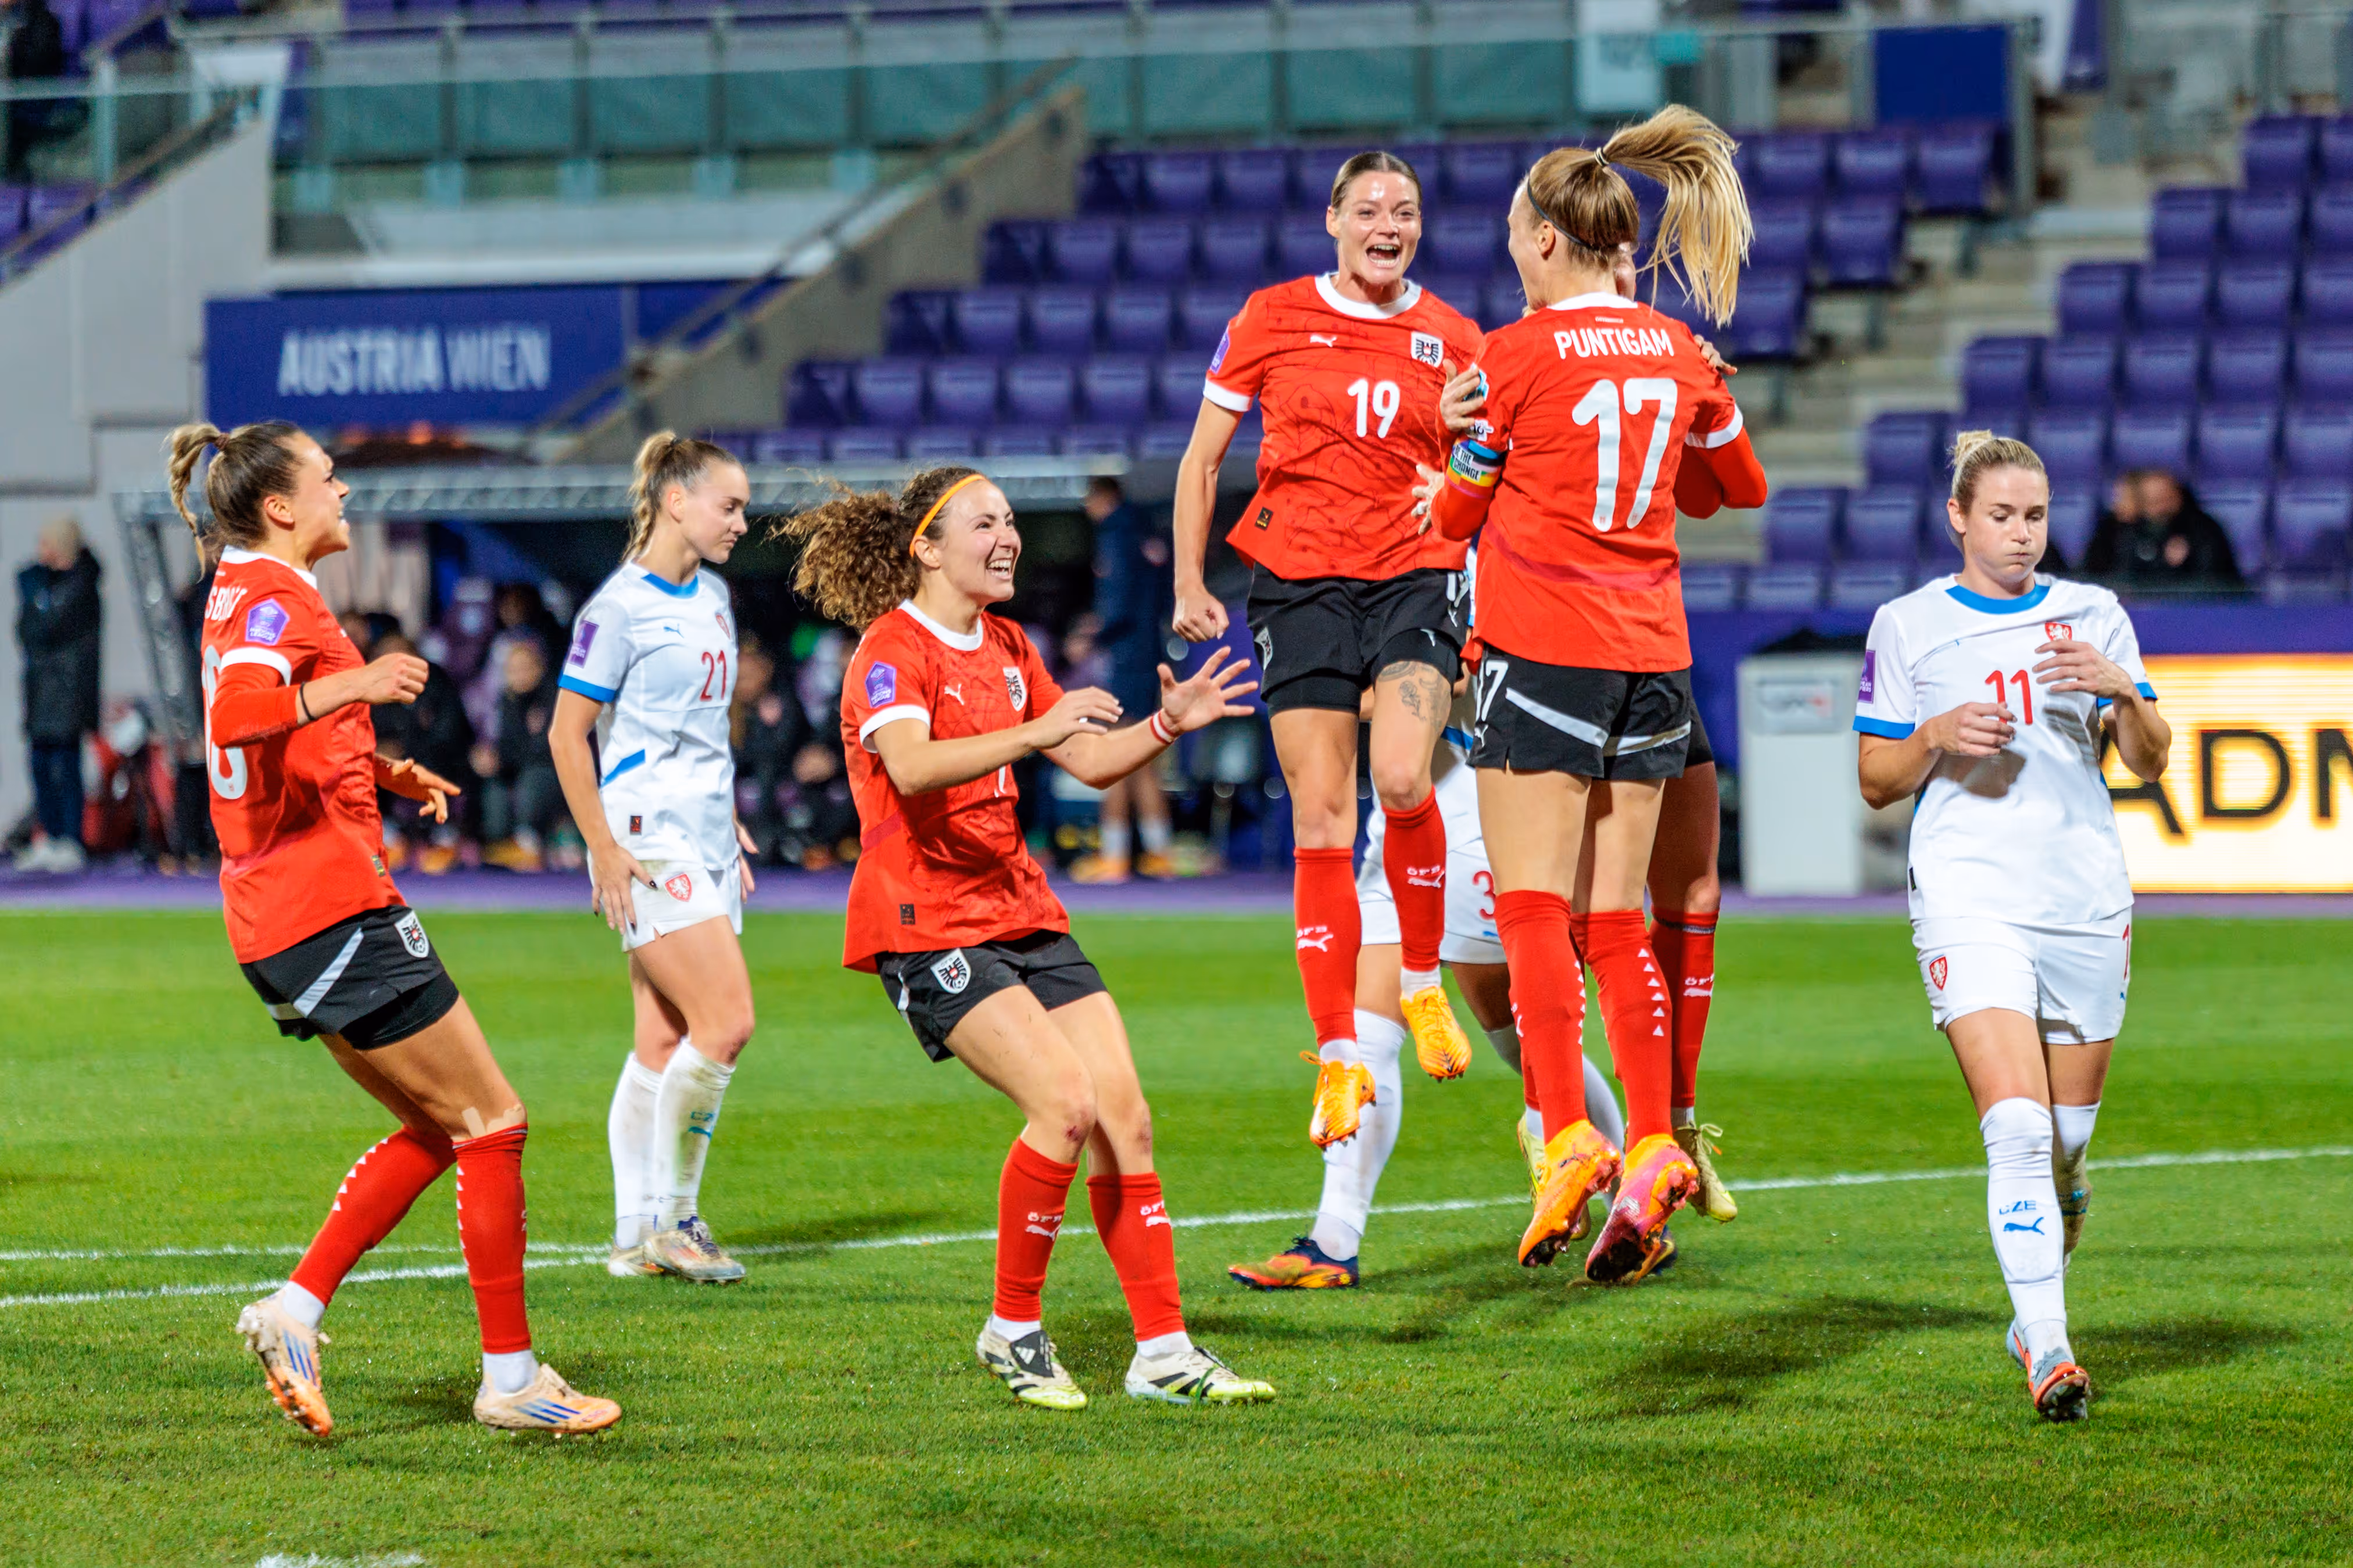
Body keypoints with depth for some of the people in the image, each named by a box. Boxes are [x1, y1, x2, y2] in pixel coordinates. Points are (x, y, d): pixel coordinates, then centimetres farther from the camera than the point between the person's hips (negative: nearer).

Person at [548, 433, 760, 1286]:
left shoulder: (713, 597, 14)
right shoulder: (620, 606, -11)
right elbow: (567, 735, -10)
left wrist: (730, 824, 23)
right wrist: (603, 848, -15)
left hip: (705, 840, 8)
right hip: (649, 842, -8)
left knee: (665, 1041, 6)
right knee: (726, 1019, -15)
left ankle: (637, 1235, 9)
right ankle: (673, 1221, -5)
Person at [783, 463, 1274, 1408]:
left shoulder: (1005, 648, 16)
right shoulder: (892, 649, -10)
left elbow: (1091, 762, 22)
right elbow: (910, 767, -30)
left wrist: (1167, 725, 4)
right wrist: (1032, 732, -41)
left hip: (1020, 913, 8)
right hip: (926, 928, -8)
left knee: (1125, 1111, -1)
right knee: (1065, 1099, -22)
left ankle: (1164, 1354, 5)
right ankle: (1014, 1331, -6)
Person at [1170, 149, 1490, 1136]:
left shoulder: (1452, 340, 8)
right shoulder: (1271, 319, 5)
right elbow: (1202, 458, 11)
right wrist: (1188, 584, 4)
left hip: (1413, 577, 0)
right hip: (1299, 582, 0)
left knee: (1403, 781, -23)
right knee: (1321, 823, -4)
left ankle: (1423, 982, 1)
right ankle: (1339, 1056, 3)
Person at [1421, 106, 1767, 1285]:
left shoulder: (1515, 357, -8)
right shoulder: (1677, 355, 8)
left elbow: (1459, 512, 4)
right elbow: (1737, 484, 24)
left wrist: (1447, 490, 25)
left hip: (1543, 645, -6)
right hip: (1651, 646, 6)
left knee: (1533, 910, -7)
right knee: (1614, 918, 8)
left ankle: (1569, 1136, -21)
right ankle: (1653, 1151, 1)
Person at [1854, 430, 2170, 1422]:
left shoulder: (2094, 616, 12)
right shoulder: (1907, 627, 6)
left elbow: (2150, 760, 8)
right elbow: (1876, 781, 8)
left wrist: (2121, 689, -12)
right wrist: (1937, 735, -12)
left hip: (2087, 903, 3)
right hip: (1970, 902, -3)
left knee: (2067, 1145, 8)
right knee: (2018, 1129, -18)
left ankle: (2035, 1321, 32)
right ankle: (2048, 1351, -22)